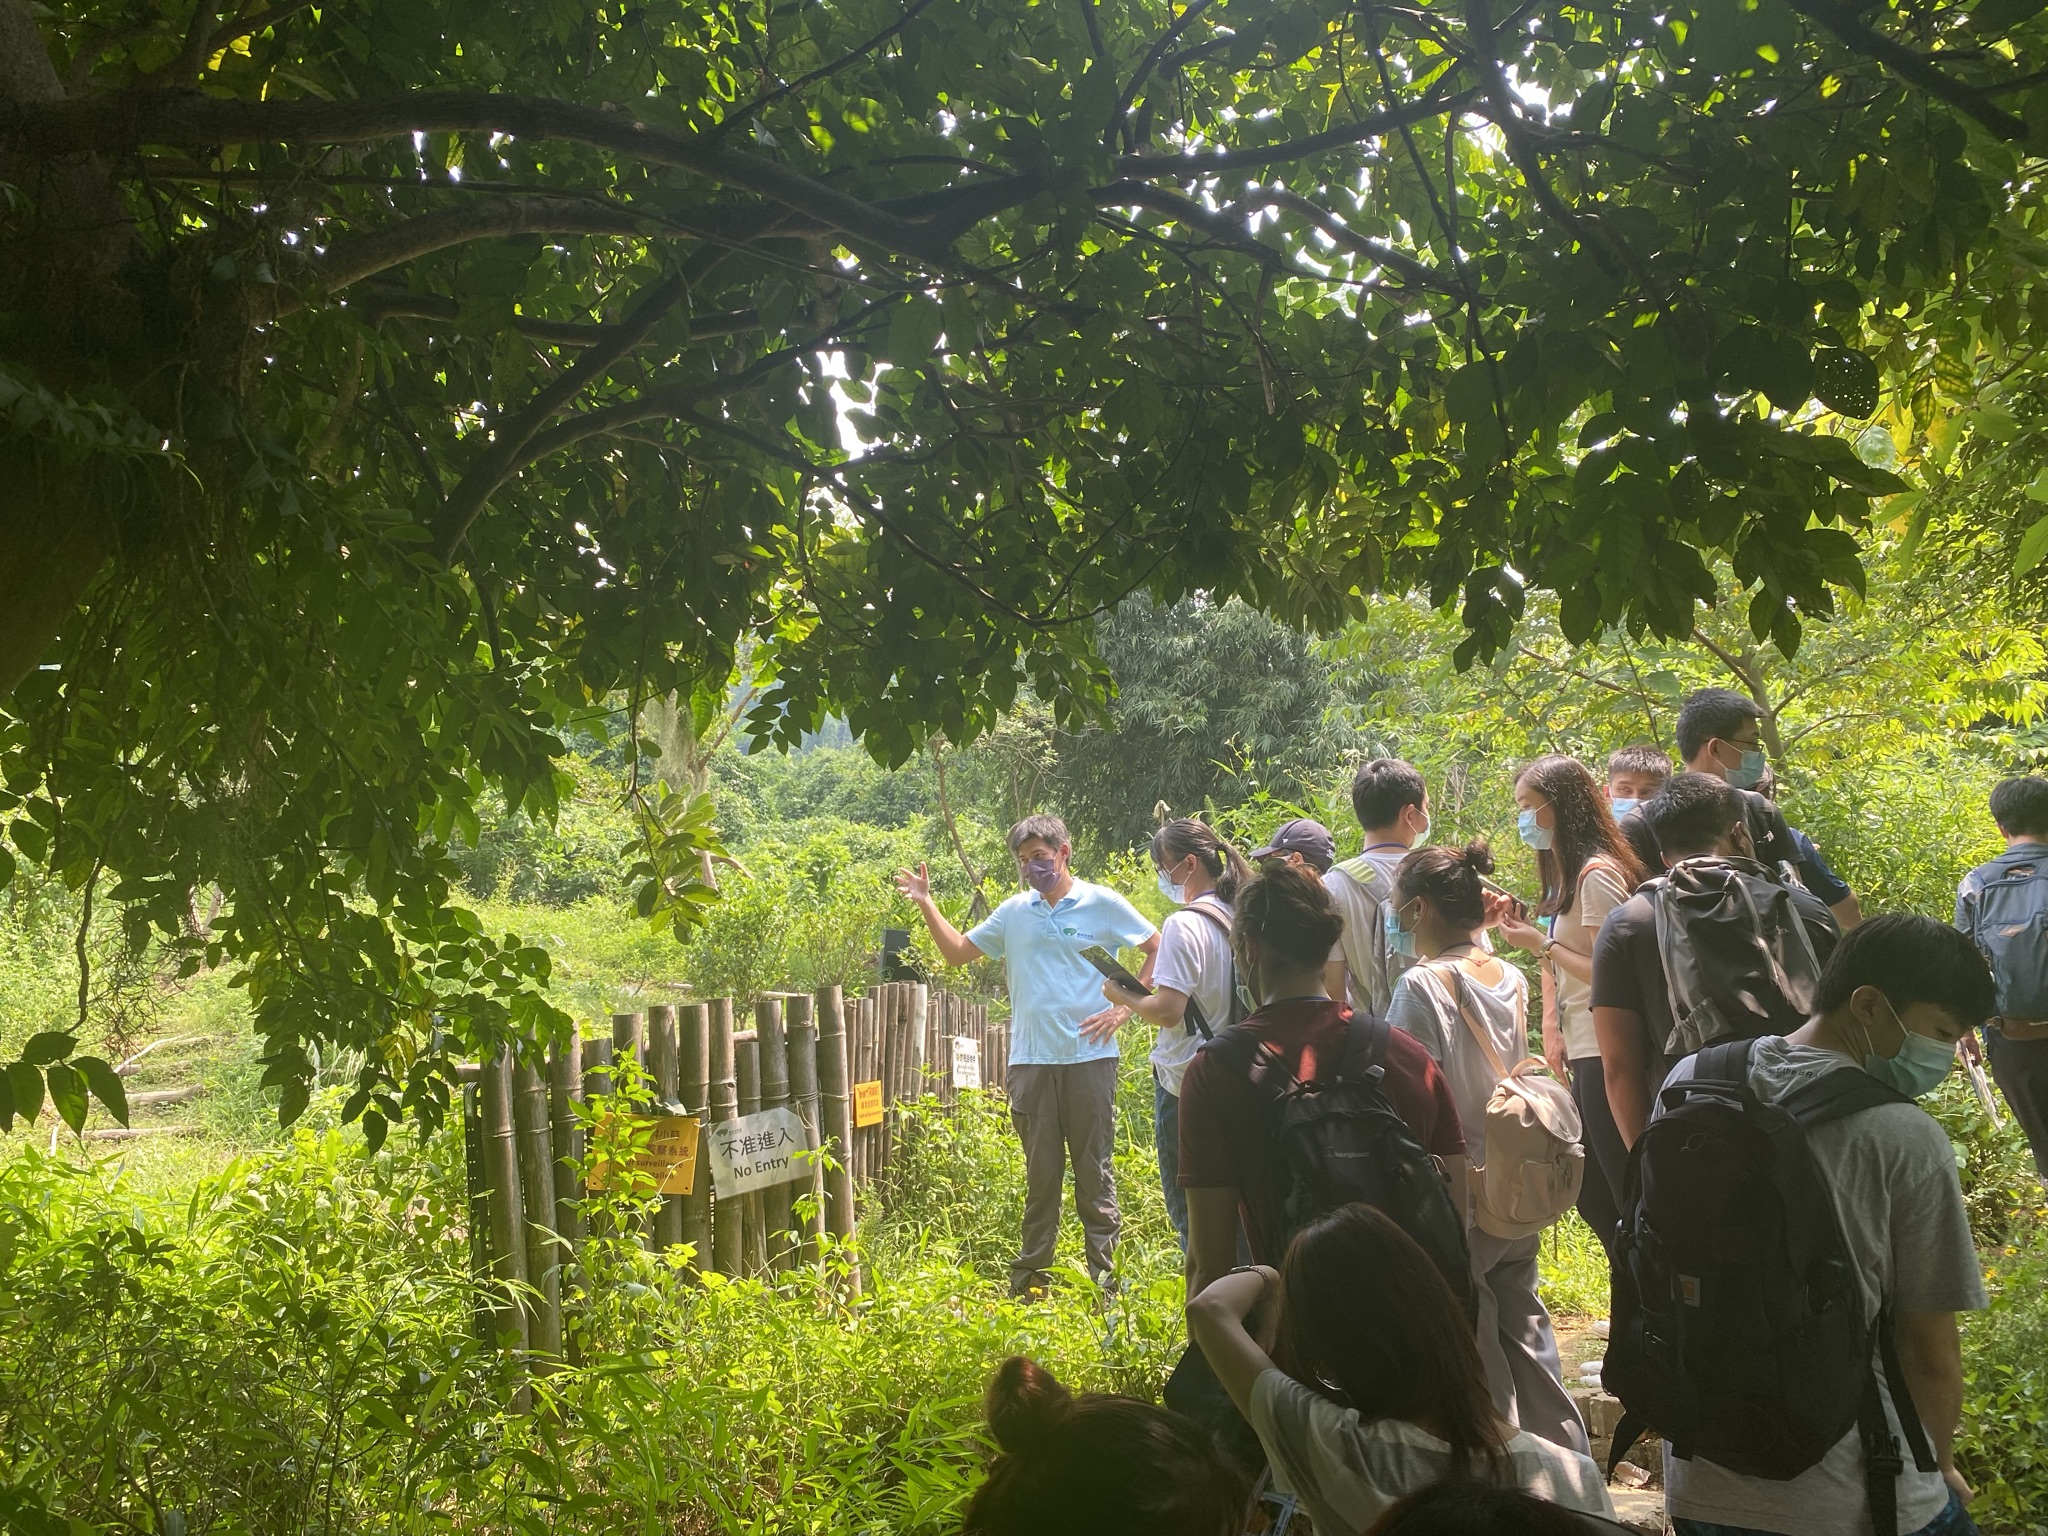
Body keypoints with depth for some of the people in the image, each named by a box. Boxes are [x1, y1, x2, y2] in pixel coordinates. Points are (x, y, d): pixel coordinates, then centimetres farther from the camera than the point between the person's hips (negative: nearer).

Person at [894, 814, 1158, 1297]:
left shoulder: (1102, 904, 0)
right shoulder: (1014, 912, 10)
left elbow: (1158, 950, 4)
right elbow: (958, 951, 17)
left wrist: (1124, 1008, -3)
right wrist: (927, 904, 6)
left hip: (1089, 1056, -3)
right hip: (1030, 1059, 3)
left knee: (1094, 1170, 2)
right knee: (1040, 1171, 10)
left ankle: (1102, 1276, 9)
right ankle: (1031, 1279, 16)